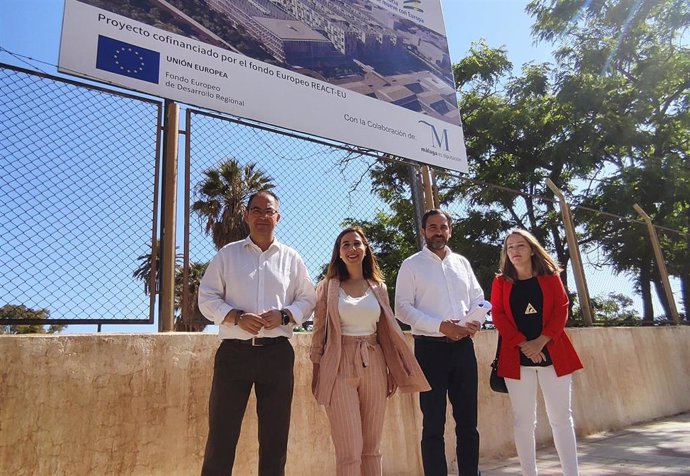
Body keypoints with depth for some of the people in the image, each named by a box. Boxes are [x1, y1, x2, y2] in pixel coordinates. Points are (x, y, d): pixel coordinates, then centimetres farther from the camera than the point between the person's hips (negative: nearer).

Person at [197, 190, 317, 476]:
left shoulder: (290, 257, 9)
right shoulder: (228, 253, 6)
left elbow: (307, 299, 10)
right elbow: (207, 298, 3)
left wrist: (283, 315, -10)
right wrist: (237, 317, -13)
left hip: (277, 353, 1)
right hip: (234, 351, -1)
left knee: (275, 435, 9)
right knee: (221, 434, 2)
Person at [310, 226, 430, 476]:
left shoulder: (378, 287, 10)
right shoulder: (328, 287, 2)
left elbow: (386, 331, 13)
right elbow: (319, 332, 2)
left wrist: (392, 371, 10)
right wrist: (316, 372, -1)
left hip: (374, 366, 3)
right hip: (340, 367, -3)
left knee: (372, 447, 11)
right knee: (349, 450, -5)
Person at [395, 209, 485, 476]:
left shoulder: (462, 262, 14)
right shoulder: (412, 265, 0)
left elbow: (477, 299, 15)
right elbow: (402, 308, -8)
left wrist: (476, 321, -7)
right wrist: (441, 326, -18)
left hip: (463, 346, 4)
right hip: (431, 347, -4)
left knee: (468, 419, 12)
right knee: (434, 423, 4)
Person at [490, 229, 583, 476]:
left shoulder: (550, 277, 7)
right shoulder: (501, 282, 7)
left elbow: (561, 310, -2)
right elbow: (498, 316, -1)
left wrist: (541, 341, -14)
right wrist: (523, 344, -14)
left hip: (552, 353, 0)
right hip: (517, 357, 0)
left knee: (561, 417, 5)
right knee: (523, 420, 5)